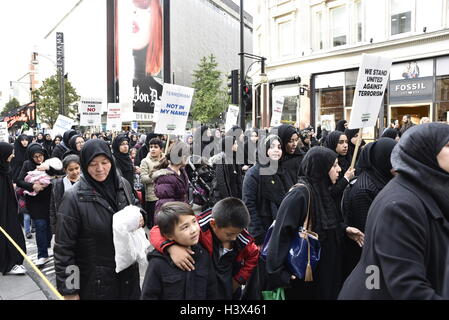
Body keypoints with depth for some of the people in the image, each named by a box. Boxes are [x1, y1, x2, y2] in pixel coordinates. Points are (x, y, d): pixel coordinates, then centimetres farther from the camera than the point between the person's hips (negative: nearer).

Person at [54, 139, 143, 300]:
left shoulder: (123, 185, -3)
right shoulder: (74, 198, -16)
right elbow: (63, 247, -13)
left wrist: (139, 219, -7)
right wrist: (68, 290, -12)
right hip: (95, 279, -4)